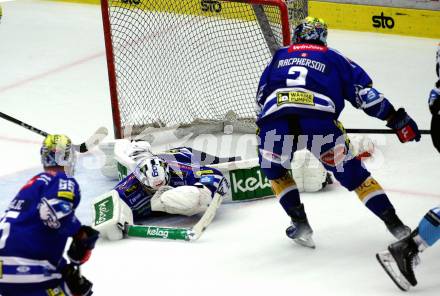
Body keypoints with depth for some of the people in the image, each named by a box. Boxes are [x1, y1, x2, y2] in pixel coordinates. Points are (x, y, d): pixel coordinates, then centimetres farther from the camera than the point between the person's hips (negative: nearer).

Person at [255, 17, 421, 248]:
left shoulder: (279, 56, 32)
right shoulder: (333, 58, 27)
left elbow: (261, 97, 31)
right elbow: (363, 92, 17)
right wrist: (396, 118, 19)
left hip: (274, 125, 1)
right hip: (320, 123, -1)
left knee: (273, 169, 30)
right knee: (352, 174, 14)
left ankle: (300, 223, 20)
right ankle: (395, 225, 11)